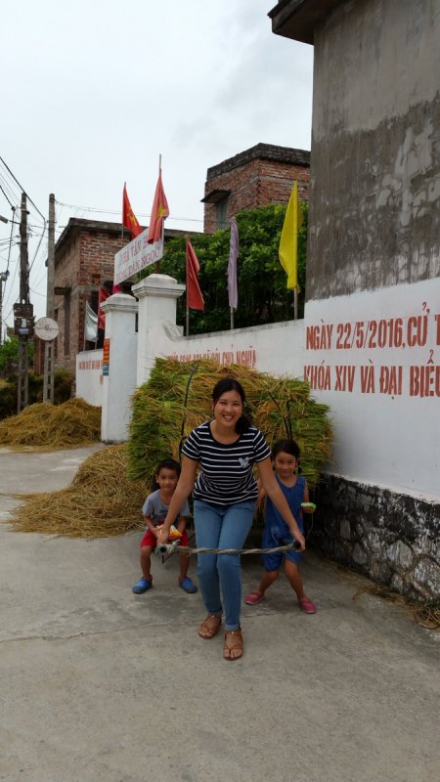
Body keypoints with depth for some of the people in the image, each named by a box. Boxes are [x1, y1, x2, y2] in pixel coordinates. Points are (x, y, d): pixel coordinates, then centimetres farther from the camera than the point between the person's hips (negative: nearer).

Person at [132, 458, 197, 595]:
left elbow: (182, 520, -12)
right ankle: (146, 578, 8)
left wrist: (177, 535, -28)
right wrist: (154, 530, -25)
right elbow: (147, 517, -8)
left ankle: (183, 578, 8)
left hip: (175, 529, 0)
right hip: (156, 529, 0)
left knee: (185, 551, -22)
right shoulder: (152, 498, -24)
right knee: (145, 551, -22)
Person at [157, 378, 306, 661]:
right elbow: (184, 485, -15)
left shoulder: (254, 437, -27)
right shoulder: (198, 436, -25)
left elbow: (271, 485, -17)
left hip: (240, 505, -1)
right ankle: (214, 613, 22)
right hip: (207, 504, 1)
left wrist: (294, 526, -13)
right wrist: (166, 527, -11)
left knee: (228, 558, -21)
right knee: (206, 564, -10)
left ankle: (234, 628, 0)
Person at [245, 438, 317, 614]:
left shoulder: (302, 483, -5)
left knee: (291, 570, -11)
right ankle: (260, 591, 40)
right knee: (272, 573, 7)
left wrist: (309, 508, -11)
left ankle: (302, 597, 18)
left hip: (293, 533, 1)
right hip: (273, 533, -1)